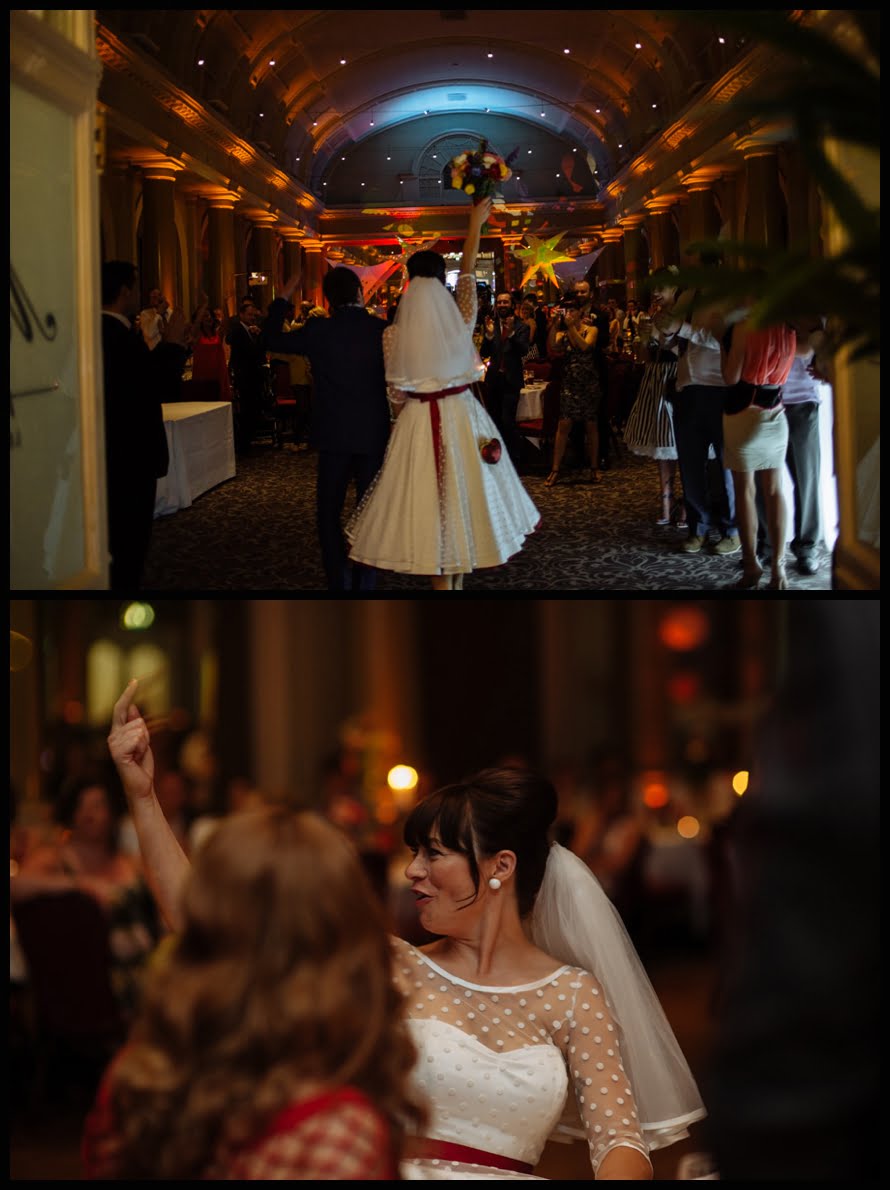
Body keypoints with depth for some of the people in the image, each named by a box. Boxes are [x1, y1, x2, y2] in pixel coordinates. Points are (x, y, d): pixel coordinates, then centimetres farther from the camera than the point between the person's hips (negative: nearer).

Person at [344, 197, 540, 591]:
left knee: (431, 501, 4)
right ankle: (458, 580, 24)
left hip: (419, 423, -2)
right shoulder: (461, 322, -9)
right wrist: (475, 226, 21)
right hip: (463, 418, 2)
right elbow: (468, 275, 8)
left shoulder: (394, 335, -12)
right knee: (463, 494, 14)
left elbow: (395, 394, -4)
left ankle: (443, 584, 7)